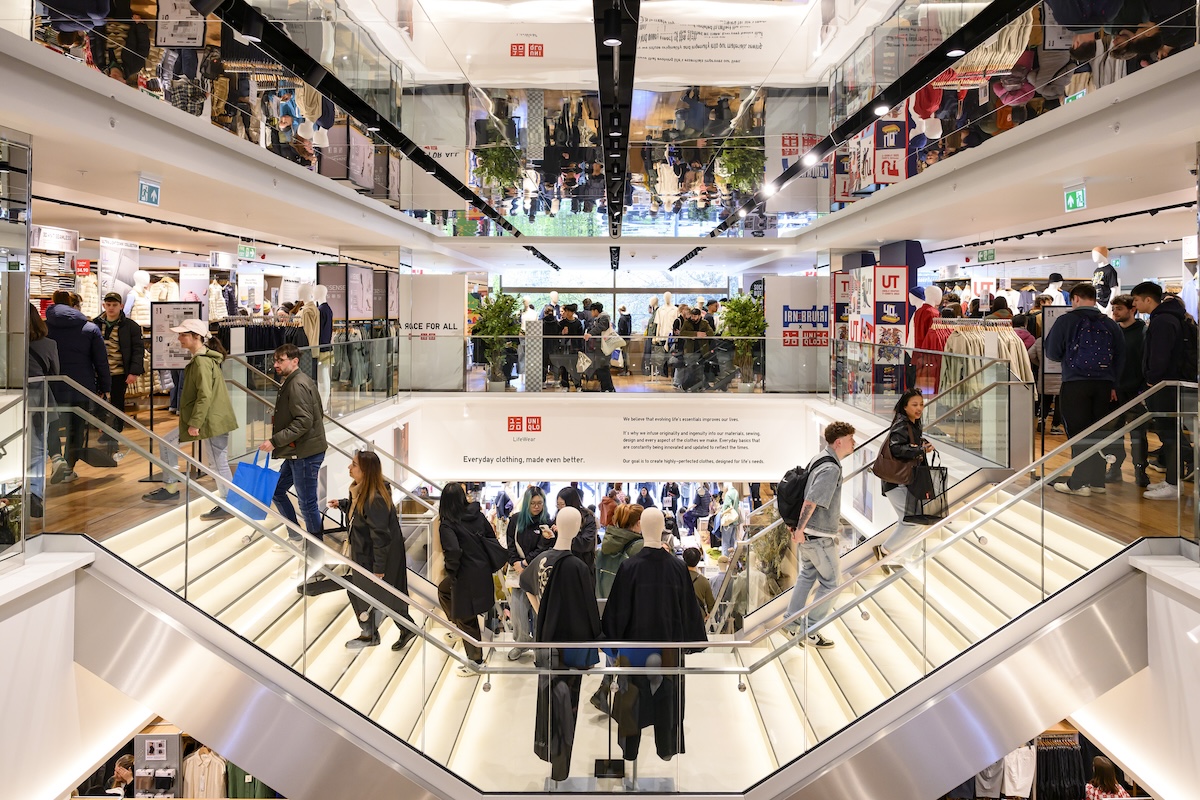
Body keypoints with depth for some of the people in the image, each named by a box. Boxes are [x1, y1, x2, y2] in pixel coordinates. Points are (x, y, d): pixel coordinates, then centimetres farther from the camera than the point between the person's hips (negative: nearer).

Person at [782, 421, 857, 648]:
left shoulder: (820, 460, 10)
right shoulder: (831, 468, -22)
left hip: (809, 534, 9)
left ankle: (792, 622, 26)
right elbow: (811, 502, -27)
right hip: (820, 536, -9)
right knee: (831, 581, 2)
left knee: (807, 576, 19)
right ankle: (811, 631, 7)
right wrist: (800, 529, -21)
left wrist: (799, 526, 21)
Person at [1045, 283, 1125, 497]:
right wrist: (1113, 384, 17)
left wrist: (1047, 338, 19)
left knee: (1078, 432, -1)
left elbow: (1052, 353, -1)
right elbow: (1120, 357, 12)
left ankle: (1079, 483, -1)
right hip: (1104, 384, 4)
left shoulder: (1067, 320, -5)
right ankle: (1097, 481, 15)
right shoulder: (1110, 324, 10)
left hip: (1076, 384, -4)